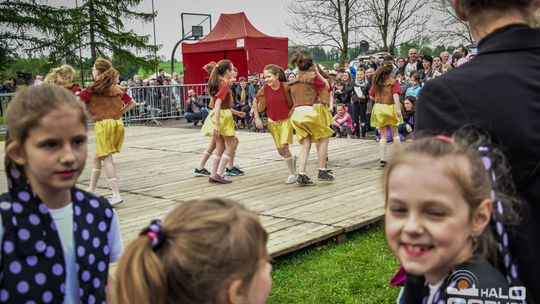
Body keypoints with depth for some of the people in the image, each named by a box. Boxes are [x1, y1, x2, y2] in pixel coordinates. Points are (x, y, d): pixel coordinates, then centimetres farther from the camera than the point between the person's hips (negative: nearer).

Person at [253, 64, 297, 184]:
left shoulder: (286, 86, -20)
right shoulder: (265, 88, -12)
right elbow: (255, 102, 3)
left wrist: (292, 110, -14)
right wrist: (257, 118, 0)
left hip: (286, 120, -3)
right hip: (272, 121, 4)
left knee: (283, 146, -17)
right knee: (280, 151, 7)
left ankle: (292, 174, 0)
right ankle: (291, 159, 41)